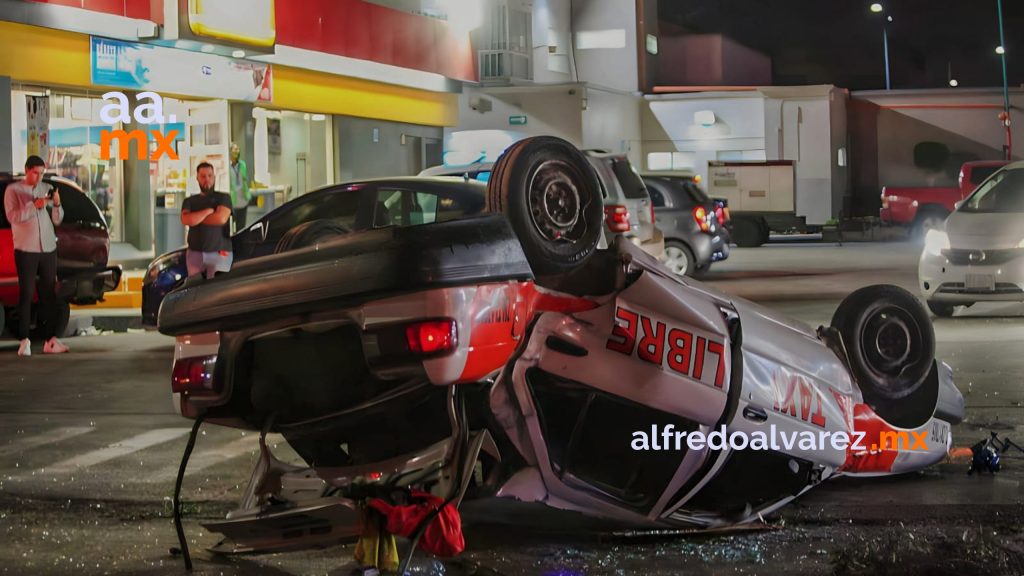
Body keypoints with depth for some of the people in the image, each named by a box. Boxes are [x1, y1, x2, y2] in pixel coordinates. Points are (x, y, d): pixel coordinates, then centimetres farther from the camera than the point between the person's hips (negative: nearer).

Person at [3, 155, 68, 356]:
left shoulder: (47, 189, 11)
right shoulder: (13, 190, 1)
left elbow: (57, 220, 9)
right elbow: (12, 216, -12)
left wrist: (57, 204, -10)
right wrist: (34, 205, -20)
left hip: (48, 248, 4)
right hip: (26, 249, -4)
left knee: (49, 294, 1)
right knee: (26, 294, -5)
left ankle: (50, 340, 2)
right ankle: (24, 341, -6)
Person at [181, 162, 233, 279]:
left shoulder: (223, 198, 8)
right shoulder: (189, 201, 15)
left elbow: (221, 218, -11)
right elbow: (186, 220, -5)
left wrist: (196, 217, 0)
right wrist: (208, 211, -7)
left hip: (219, 253, -3)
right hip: (195, 253, 3)